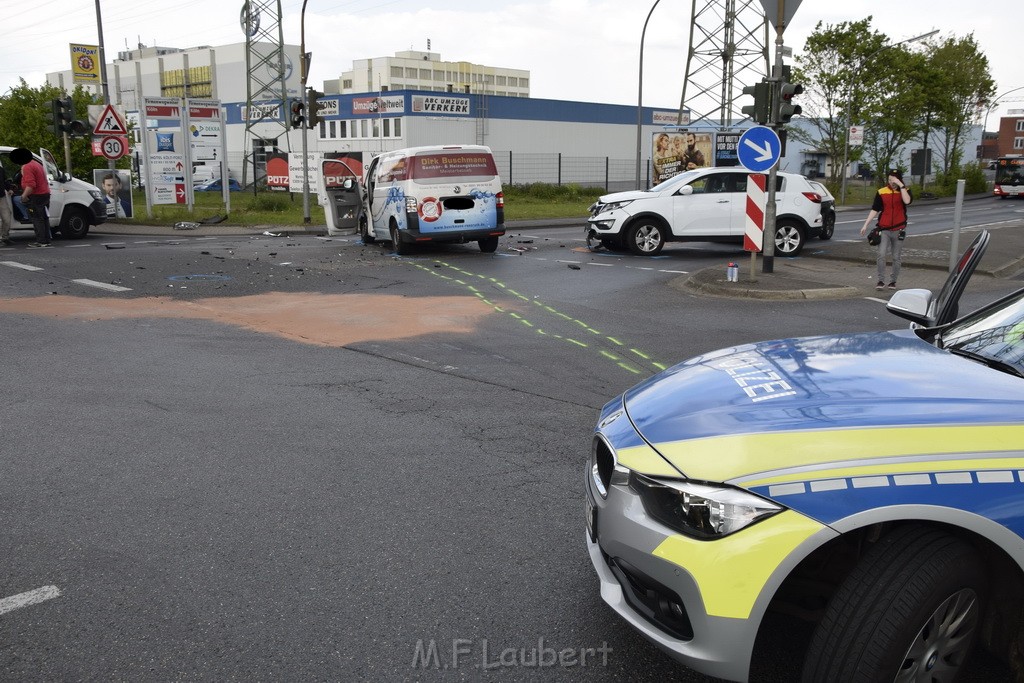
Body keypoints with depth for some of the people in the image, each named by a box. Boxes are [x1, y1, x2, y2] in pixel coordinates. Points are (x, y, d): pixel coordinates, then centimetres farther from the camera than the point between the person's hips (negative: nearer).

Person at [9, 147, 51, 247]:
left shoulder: (27, 167, -15)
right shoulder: (36, 164, 17)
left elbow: (31, 185, -25)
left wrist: (24, 195, -19)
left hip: (36, 196, -10)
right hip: (45, 193, 10)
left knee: (37, 219, -6)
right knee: (44, 218, 12)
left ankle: (41, 241, -8)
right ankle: (47, 240, 14)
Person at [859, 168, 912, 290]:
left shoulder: (905, 191, 1)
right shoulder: (881, 192, 4)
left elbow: (907, 201, -22)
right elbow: (874, 210, 6)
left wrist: (901, 185, -19)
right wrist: (866, 225, 1)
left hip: (899, 230, 0)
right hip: (884, 229, 0)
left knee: (896, 258, 7)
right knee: (881, 255, -12)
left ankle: (893, 281, 19)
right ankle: (881, 281, -3)